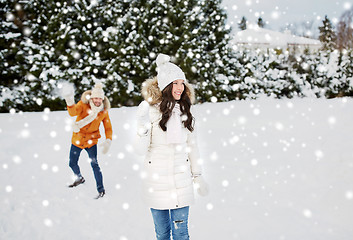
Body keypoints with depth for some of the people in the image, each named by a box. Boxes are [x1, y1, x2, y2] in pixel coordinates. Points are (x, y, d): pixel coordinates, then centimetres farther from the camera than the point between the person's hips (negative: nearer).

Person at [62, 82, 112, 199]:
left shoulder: (104, 111, -8)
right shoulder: (83, 104, -15)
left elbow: (108, 128, -1)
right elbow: (73, 112, -35)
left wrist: (108, 141, -17)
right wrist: (70, 102, -57)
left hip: (91, 141, -1)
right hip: (77, 139, 1)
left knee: (94, 164, -13)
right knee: (72, 164, 15)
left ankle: (101, 189, -1)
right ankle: (80, 178, 46)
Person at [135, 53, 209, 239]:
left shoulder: (185, 111, 4)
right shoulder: (151, 110, -8)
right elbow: (141, 149, -11)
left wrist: (198, 176, 13)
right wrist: (143, 124, -27)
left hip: (181, 180, 2)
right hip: (157, 181, -2)